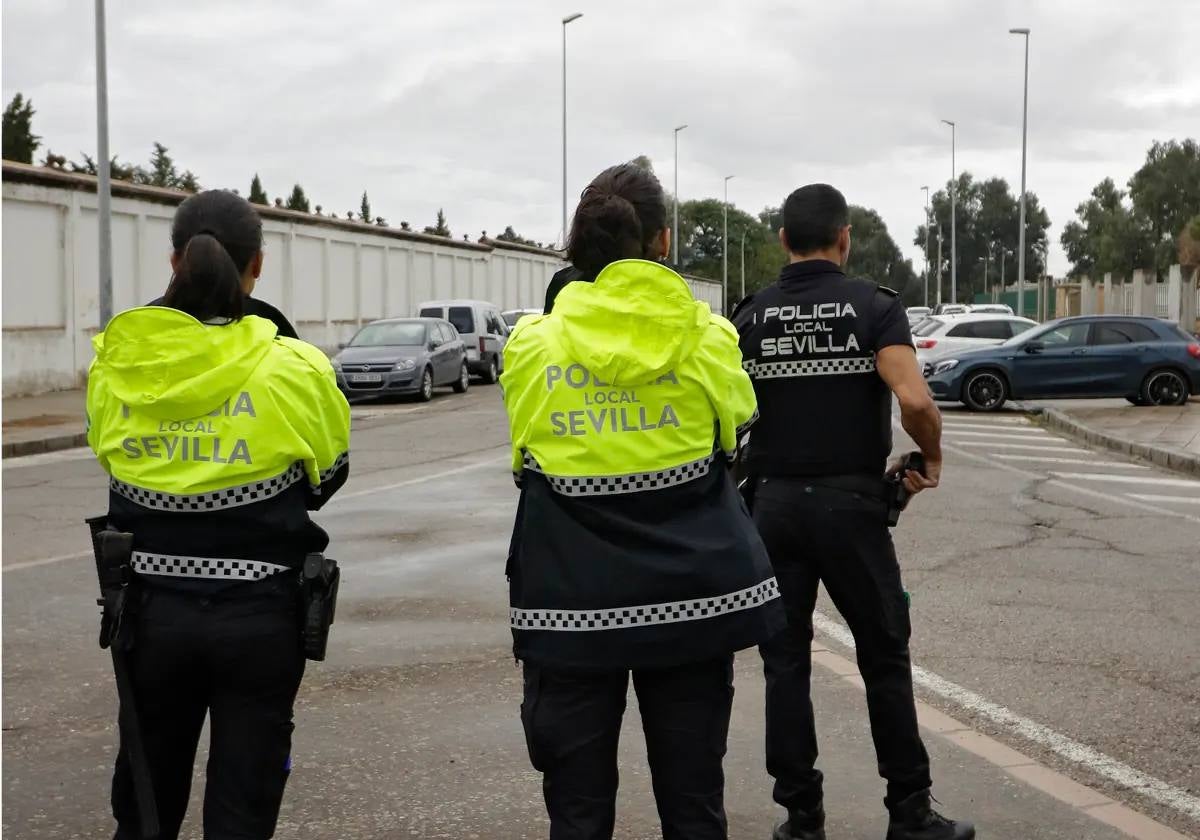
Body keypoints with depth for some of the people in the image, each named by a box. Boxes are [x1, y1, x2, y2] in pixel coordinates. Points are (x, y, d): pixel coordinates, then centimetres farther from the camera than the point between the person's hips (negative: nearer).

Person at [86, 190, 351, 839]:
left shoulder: (112, 367, -5)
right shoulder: (293, 369, -13)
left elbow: (111, 458, 8)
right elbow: (327, 477, 1)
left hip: (152, 608, 3)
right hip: (258, 614, -2)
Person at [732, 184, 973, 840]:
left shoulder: (750, 316, 4)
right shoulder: (875, 305, -5)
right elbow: (914, 400, -19)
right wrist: (932, 457, -1)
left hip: (774, 503, 2)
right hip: (851, 503, -2)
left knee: (785, 661, 9)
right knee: (884, 658, 9)